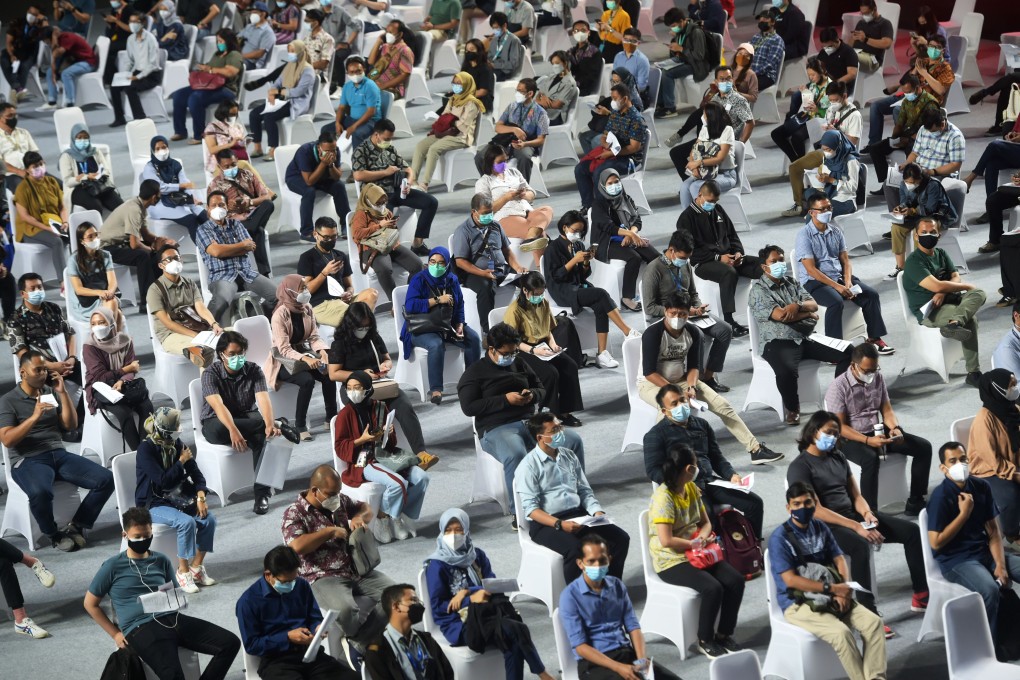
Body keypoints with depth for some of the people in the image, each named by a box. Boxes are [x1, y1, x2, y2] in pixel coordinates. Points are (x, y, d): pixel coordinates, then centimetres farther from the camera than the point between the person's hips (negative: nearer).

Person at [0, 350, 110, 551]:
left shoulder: (52, 393, 13)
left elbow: (71, 426, 7)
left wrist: (63, 393, -3)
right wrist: (34, 417, -21)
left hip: (59, 454, 5)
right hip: (28, 461, -5)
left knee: (106, 479, -16)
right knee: (40, 493, -40)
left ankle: (76, 527, -3)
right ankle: (53, 534, -11)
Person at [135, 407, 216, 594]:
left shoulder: (177, 444, 3)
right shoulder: (146, 449, -16)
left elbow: (195, 473, 1)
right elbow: (163, 481, -23)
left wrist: (201, 497, -15)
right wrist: (182, 461, -11)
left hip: (178, 498, 6)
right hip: (154, 505, -6)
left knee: (209, 519, -17)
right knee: (186, 522, -31)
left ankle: (196, 567, -1)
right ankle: (183, 571, -14)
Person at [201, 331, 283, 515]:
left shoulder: (254, 370, -7)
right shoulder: (211, 374, -16)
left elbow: (263, 400, -21)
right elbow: (218, 405, -30)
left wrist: (269, 424, -43)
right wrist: (233, 430, -48)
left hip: (248, 419, 2)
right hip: (216, 422, -2)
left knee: (261, 435, -34)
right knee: (218, 432, -40)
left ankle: (262, 492, -32)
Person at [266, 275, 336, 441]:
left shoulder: (307, 309, -2)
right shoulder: (280, 315, -21)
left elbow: (314, 336, -1)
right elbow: (284, 349, -25)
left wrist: (322, 350, -21)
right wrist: (305, 359, -38)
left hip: (302, 352, 6)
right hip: (283, 360, -6)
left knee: (329, 375, -20)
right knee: (307, 380, -32)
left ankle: (331, 417, -5)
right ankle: (300, 425, -22)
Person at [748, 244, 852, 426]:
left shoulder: (792, 283, 17)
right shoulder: (759, 290, -5)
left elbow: (814, 305, 7)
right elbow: (780, 315, -16)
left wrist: (798, 306, -16)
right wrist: (808, 314, -2)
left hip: (804, 339, 7)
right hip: (778, 342, -7)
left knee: (847, 352, -6)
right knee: (787, 370, -39)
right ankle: (792, 409, -13)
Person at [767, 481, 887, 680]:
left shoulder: (820, 528, 10)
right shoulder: (780, 538, -11)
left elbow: (839, 559, 8)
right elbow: (790, 580, -17)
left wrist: (844, 590, -13)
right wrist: (832, 588, -18)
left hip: (829, 597, 6)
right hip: (798, 604, -6)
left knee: (873, 622, -14)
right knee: (841, 632, -30)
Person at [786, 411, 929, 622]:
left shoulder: (838, 457, 14)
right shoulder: (799, 467, -9)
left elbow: (856, 495, 14)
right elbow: (816, 511, -18)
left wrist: (867, 514, -10)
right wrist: (856, 527, -24)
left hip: (853, 515, 8)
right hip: (826, 526, -8)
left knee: (911, 531, -3)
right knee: (861, 546, -38)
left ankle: (922, 594, 1)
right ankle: (868, 615, -40)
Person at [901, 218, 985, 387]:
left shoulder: (941, 254, 15)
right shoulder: (914, 262, -11)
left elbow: (955, 276, 5)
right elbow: (936, 285, -21)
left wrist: (943, 292, -18)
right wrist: (967, 287, -9)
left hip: (946, 300, 8)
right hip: (927, 311, -8)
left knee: (979, 293, -21)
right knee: (970, 317, -28)